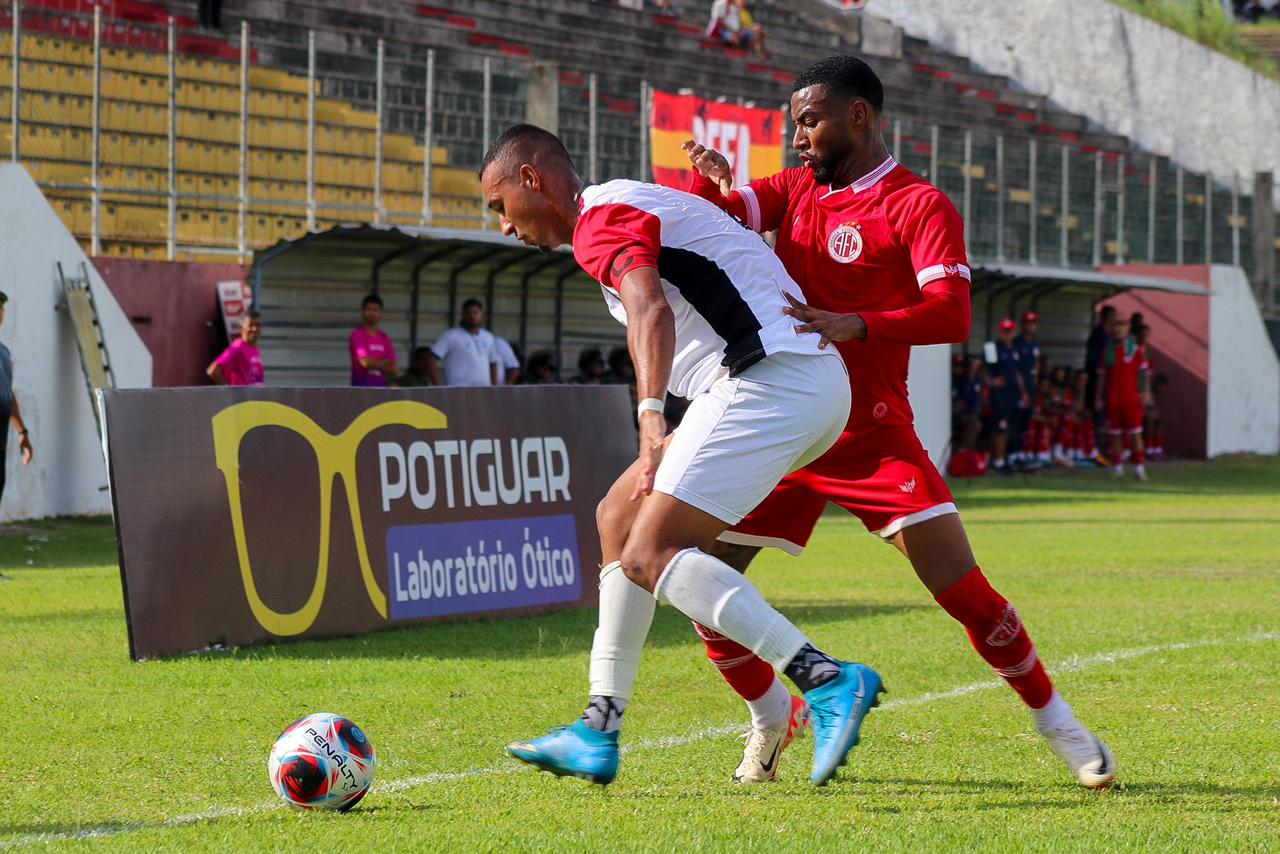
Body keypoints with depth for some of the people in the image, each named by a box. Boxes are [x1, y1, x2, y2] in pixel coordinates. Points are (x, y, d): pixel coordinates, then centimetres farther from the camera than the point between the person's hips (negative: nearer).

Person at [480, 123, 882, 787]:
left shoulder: (601, 218, -7)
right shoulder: (631, 206, 27)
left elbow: (652, 309, -26)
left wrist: (651, 415, -38)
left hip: (774, 378, -10)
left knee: (651, 556, -16)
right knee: (619, 519, 16)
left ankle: (828, 681, -25)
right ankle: (599, 732, 17)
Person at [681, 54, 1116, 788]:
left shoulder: (920, 206, -7)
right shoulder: (797, 189, 11)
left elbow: (951, 314, -21)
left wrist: (855, 326, -37)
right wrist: (710, 180, -22)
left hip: (872, 434, -5)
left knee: (962, 588, -11)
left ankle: (1058, 724, 5)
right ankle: (771, 718, 20)